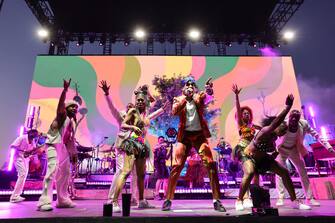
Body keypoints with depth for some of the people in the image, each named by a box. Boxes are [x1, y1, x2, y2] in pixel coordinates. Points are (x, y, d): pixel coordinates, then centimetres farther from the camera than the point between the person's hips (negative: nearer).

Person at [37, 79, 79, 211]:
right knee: (52, 170, -23)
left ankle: (62, 200, 22)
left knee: (65, 173, 12)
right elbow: (61, 103, -25)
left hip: (63, 148, 9)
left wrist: (73, 153, 18)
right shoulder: (62, 116, -4)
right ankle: (44, 201, -22)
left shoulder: (71, 122, 16)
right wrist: (65, 89, -37)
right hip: (54, 146, -9)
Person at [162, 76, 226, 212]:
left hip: (199, 134, 0)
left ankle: (216, 200, 2)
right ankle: (168, 200, 8)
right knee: (177, 166, -3)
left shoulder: (199, 97, 5)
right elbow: (174, 112, -14)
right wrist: (183, 98, -27)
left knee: (211, 164, -8)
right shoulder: (179, 99, 6)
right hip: (184, 135, 0)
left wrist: (208, 89, -40)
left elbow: (208, 94, -17)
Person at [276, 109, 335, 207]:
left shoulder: (303, 124, -20)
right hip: (282, 149, -3)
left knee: (303, 172, 5)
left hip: (294, 150, 4)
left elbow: (316, 135, -10)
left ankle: (309, 198, 16)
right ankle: (280, 198, -7)